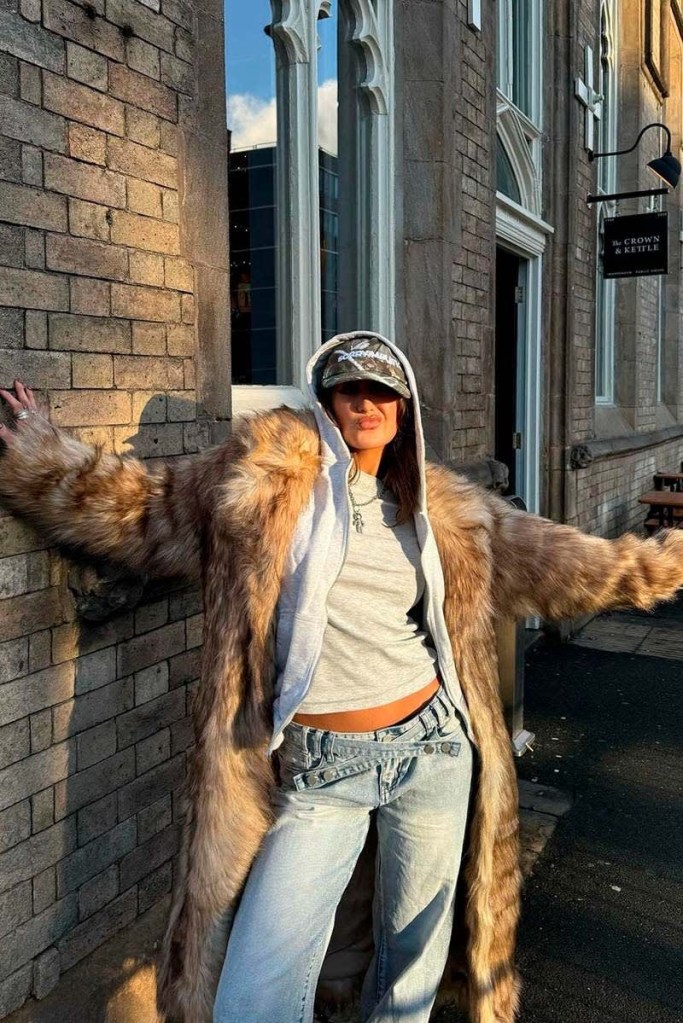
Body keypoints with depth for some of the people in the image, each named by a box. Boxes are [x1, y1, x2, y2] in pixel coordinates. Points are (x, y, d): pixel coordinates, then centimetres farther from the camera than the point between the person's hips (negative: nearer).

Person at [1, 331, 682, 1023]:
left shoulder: (440, 508, 8)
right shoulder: (266, 478, -2)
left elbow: (555, 563, 15)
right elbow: (142, 512, 6)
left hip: (434, 746, 3)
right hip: (317, 771, -2)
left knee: (415, 953, 19)